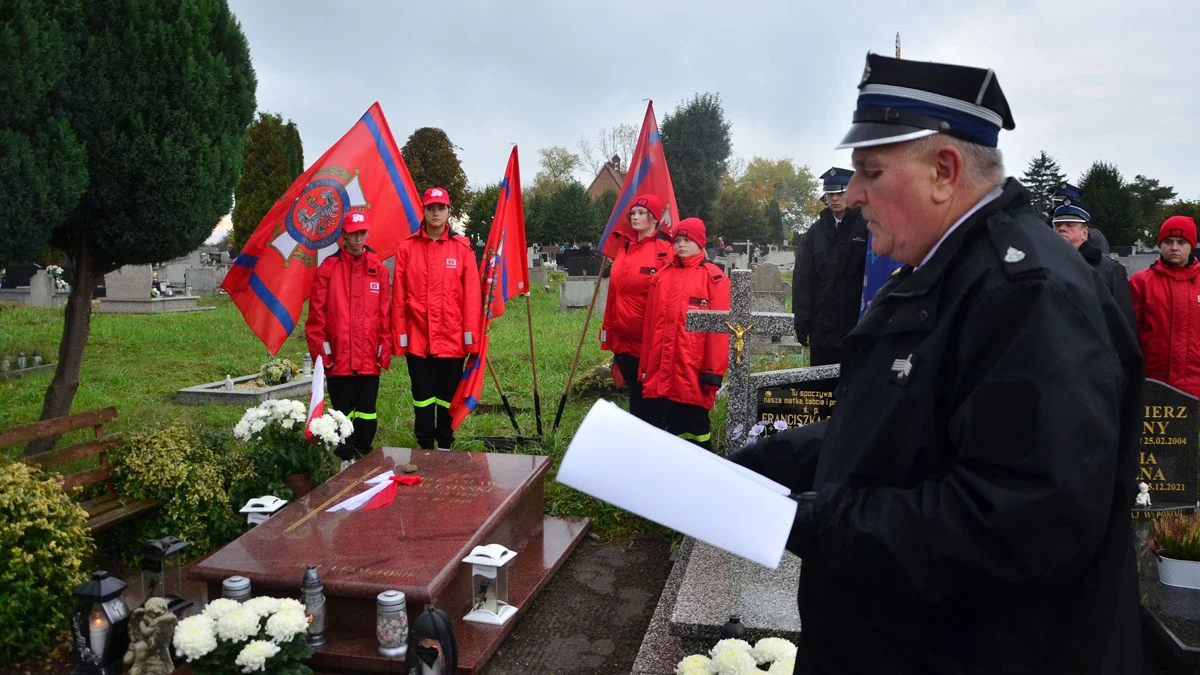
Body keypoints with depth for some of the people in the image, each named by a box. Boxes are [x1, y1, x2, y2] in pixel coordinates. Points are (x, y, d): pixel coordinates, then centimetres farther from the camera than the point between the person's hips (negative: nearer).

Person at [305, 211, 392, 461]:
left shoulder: (378, 268, 5)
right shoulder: (328, 268, 0)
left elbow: (385, 314, 4)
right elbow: (317, 314, -1)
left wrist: (384, 351, 0)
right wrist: (321, 351, -5)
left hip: (369, 358, 2)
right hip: (338, 358, -1)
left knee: (366, 411, 8)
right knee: (343, 411, 6)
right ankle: (345, 459, 16)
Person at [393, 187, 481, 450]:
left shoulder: (462, 247, 1)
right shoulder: (407, 248, 2)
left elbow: (471, 294, -1)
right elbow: (399, 296, 2)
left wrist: (471, 334, -5)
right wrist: (400, 335, -1)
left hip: (452, 338, 0)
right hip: (417, 338, 0)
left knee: (448, 397, 9)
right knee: (422, 398, 7)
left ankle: (445, 446, 23)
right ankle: (425, 448, 20)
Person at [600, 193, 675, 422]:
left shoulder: (664, 250, -9)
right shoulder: (625, 247, 13)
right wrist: (608, 331, 12)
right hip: (623, 338, 6)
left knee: (646, 393, 3)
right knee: (634, 390, 15)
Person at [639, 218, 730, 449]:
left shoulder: (713, 277, -3)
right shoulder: (661, 276, 12)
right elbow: (650, 325, 13)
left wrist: (714, 371, -11)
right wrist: (645, 366, 13)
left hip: (693, 372, -5)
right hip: (660, 372, 5)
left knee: (695, 425, 5)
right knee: (661, 428, 11)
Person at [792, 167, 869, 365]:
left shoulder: (866, 227, 0)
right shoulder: (815, 233, 10)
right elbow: (802, 279, 7)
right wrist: (801, 321, 1)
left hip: (855, 323, -3)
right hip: (821, 324, 4)